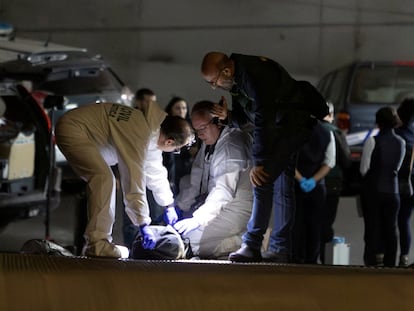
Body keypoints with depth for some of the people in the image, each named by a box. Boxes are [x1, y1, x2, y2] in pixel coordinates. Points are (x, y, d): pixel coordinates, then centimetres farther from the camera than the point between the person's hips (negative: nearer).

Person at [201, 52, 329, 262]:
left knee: (262, 179, -17)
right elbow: (244, 121, 15)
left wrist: (259, 163, -26)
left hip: (295, 124, -11)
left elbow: (263, 121, -27)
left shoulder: (255, 75, -25)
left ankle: (252, 246, -18)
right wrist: (228, 116, -7)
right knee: (283, 188, 10)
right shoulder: (237, 80, 6)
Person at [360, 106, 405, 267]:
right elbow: (398, 167, 11)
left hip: (373, 190, -3)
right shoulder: (401, 143, 3)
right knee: (390, 229, 8)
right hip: (392, 190, 4)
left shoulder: (372, 141, -12)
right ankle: (389, 263, 10)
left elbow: (364, 168, -7)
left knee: (372, 228, 2)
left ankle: (372, 261, 0)